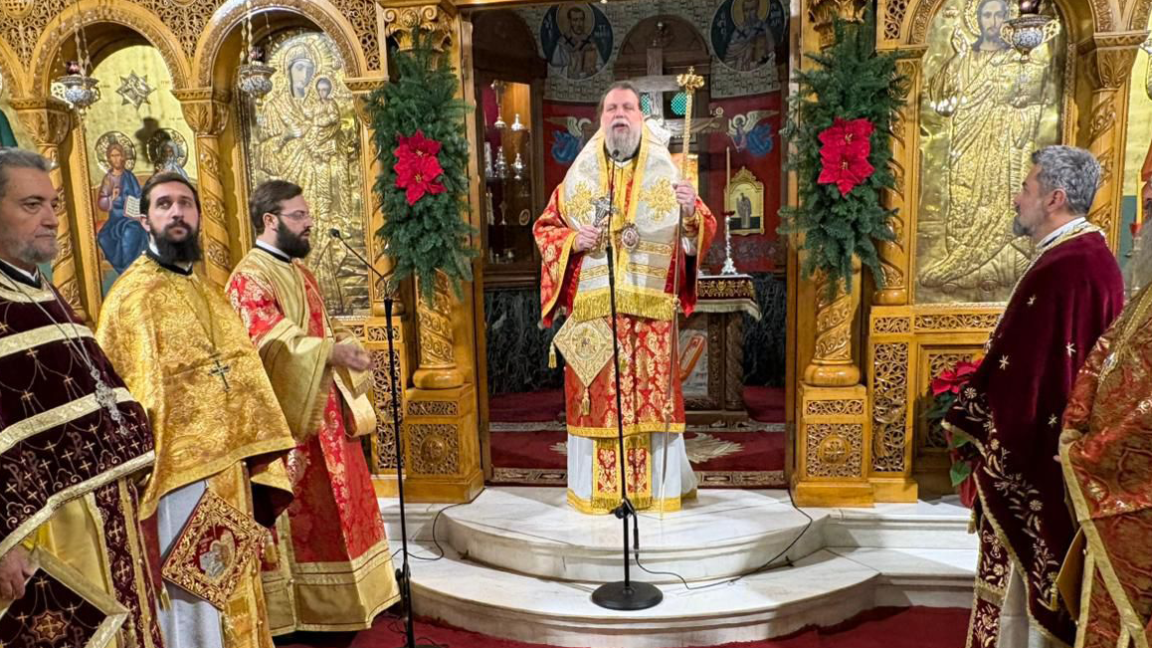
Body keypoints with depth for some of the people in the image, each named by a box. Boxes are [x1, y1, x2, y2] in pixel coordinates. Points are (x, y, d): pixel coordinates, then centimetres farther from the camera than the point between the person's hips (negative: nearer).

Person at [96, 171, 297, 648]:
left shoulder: (211, 296, 13)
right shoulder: (132, 294, -7)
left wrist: (258, 453, 8)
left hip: (228, 467, 7)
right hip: (177, 467, -7)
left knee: (230, 591, 17)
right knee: (191, 600, 3)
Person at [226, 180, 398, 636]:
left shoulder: (299, 271, 15)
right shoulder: (249, 278, -14)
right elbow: (274, 345, -27)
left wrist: (345, 345, 0)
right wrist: (332, 352, -38)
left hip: (323, 408, 9)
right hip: (286, 414, -9)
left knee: (329, 507, 16)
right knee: (298, 513, 0)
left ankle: (333, 601, 30)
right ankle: (300, 610, 13)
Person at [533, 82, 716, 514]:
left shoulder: (665, 173, 8)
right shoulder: (578, 176, 9)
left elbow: (705, 231, 6)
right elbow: (545, 228, 12)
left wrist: (691, 215, -16)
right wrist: (573, 240, -7)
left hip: (649, 309, 0)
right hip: (591, 307, 1)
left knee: (651, 391, 1)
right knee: (595, 394, 2)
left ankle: (653, 486, 13)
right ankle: (597, 487, 14)